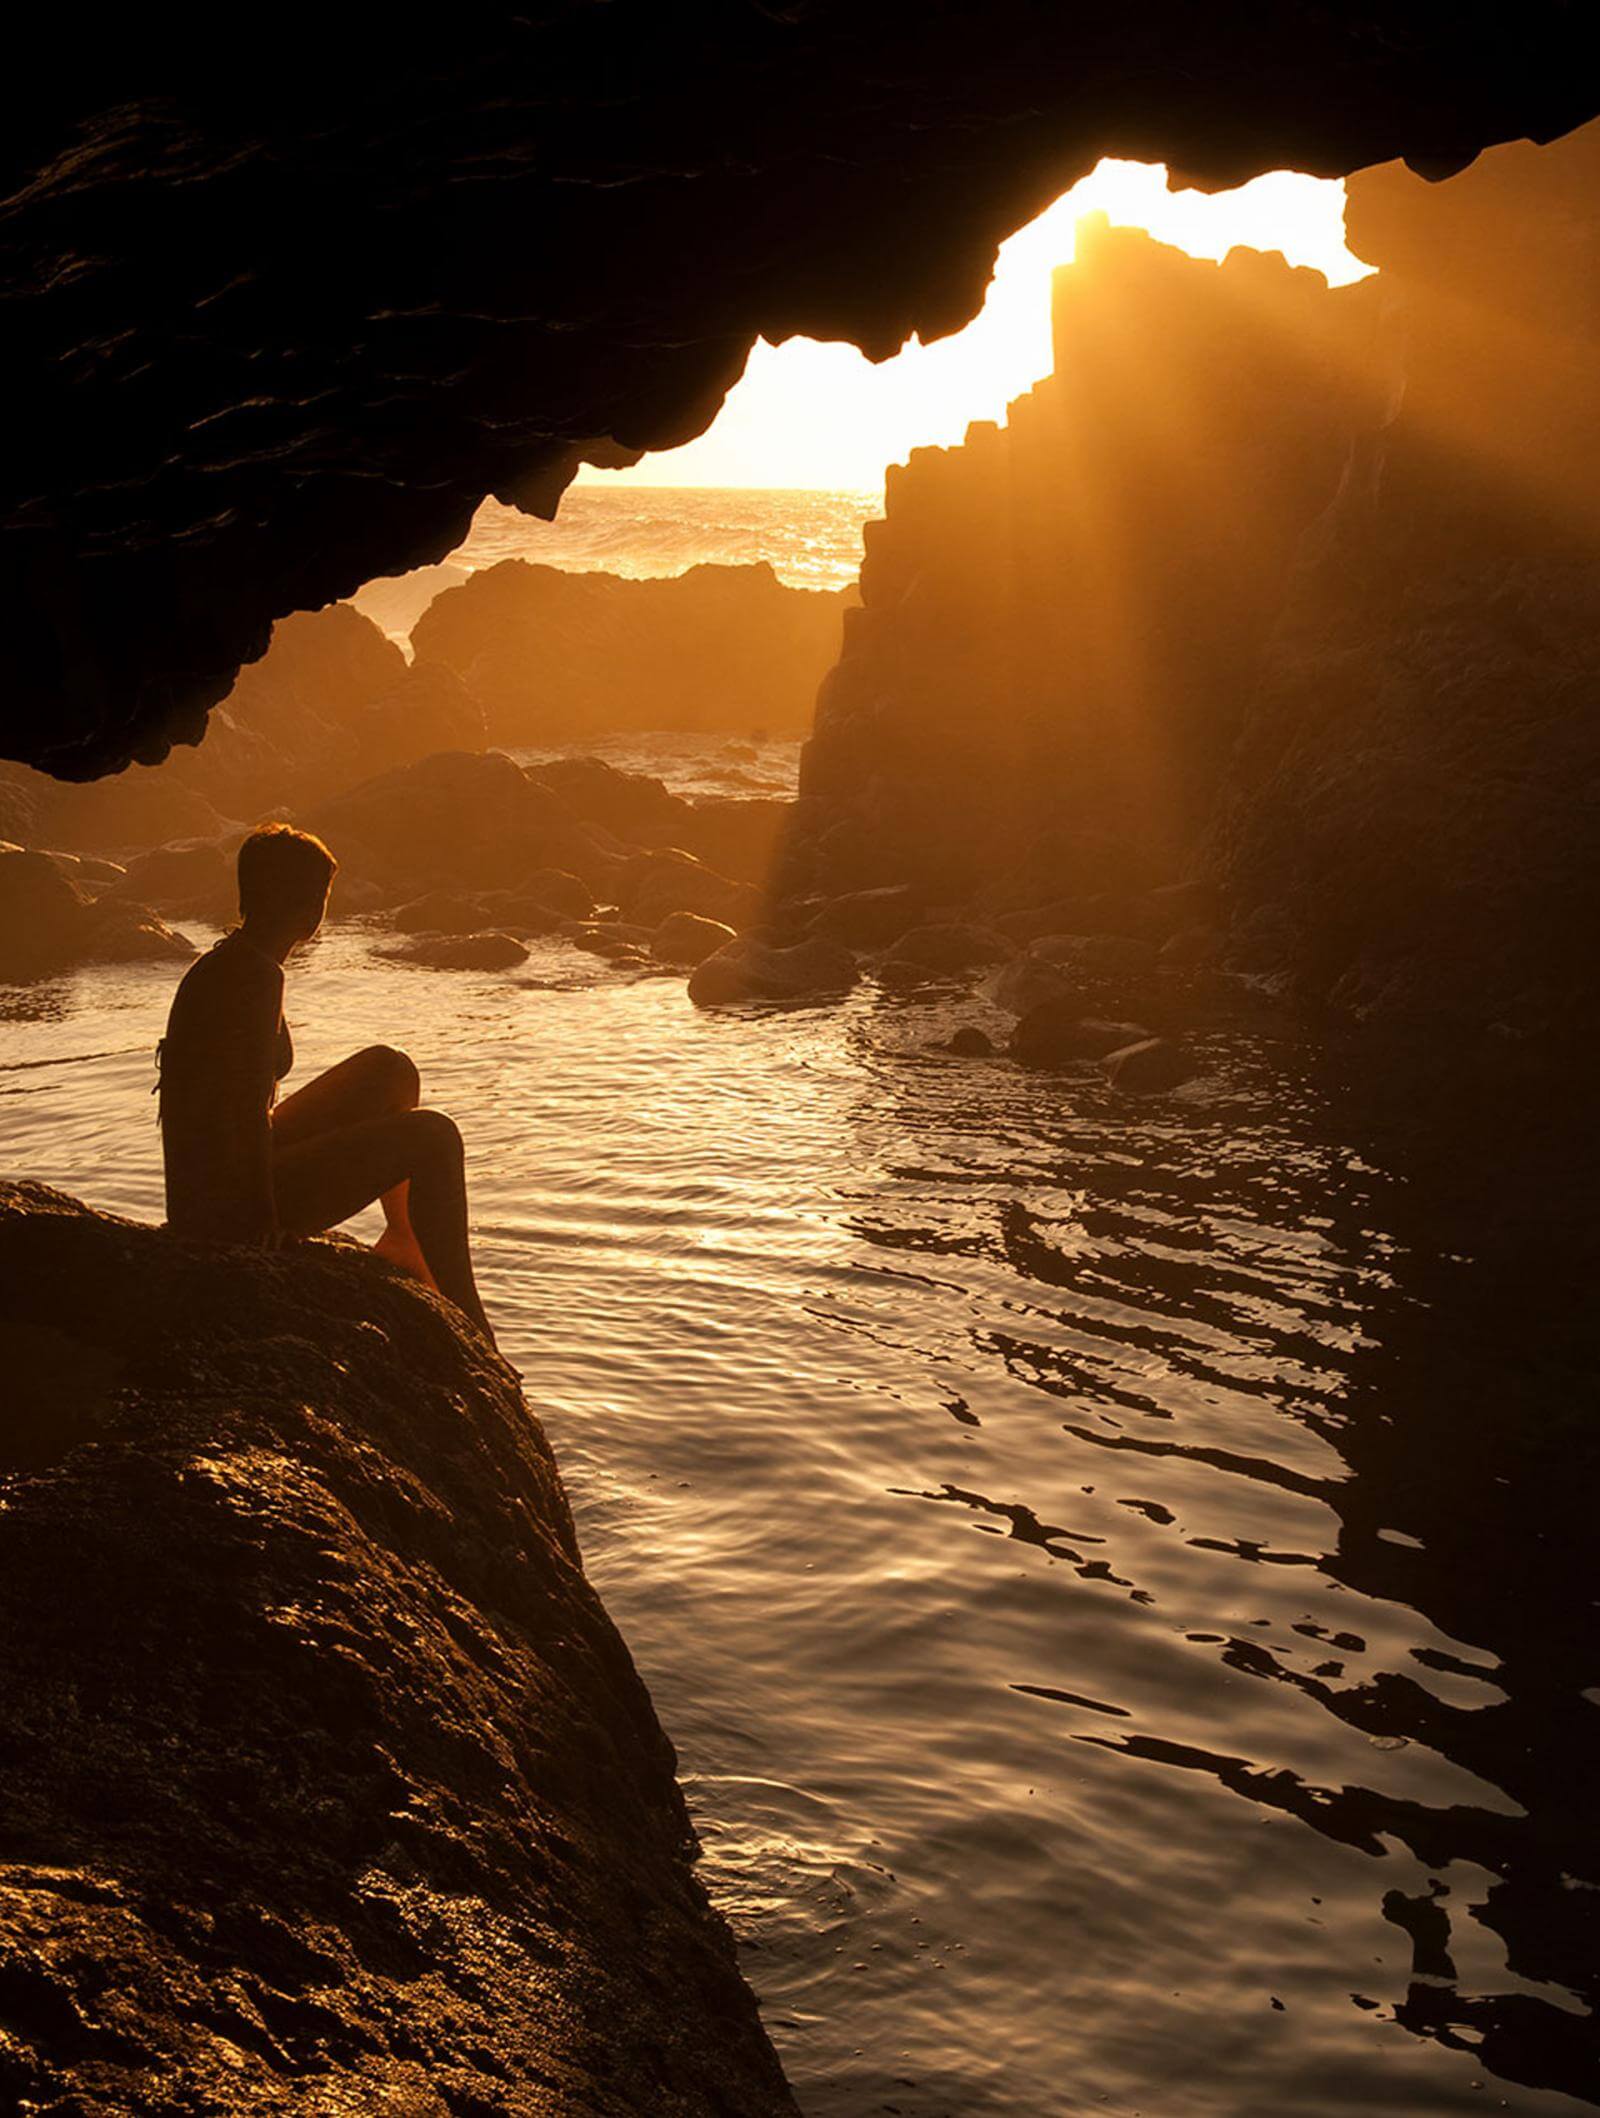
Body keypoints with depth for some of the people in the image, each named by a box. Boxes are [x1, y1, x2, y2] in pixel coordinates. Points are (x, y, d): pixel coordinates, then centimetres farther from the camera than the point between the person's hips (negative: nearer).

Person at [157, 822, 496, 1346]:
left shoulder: (222, 963, 11)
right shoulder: (255, 978, -21)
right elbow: (246, 1111, -24)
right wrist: (266, 1228, -19)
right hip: (231, 1209, -10)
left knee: (387, 1069, 18)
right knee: (432, 1137, -10)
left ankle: (401, 1235, 22)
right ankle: (467, 1326, -5)